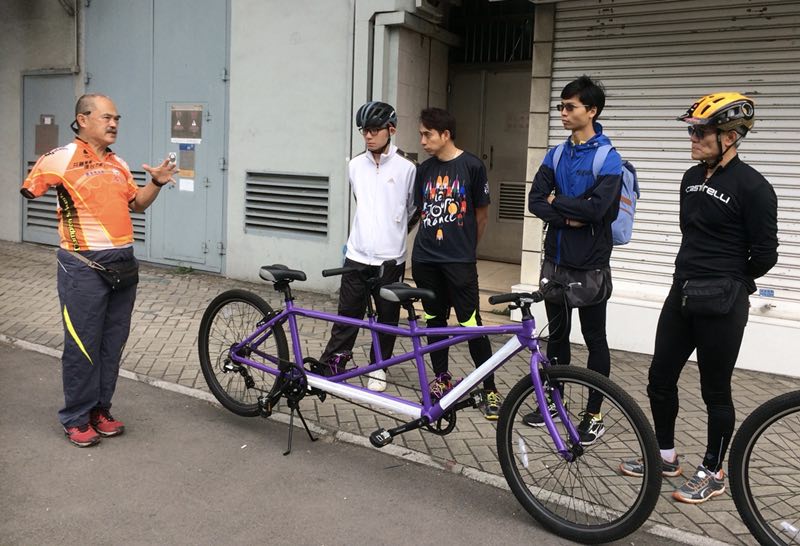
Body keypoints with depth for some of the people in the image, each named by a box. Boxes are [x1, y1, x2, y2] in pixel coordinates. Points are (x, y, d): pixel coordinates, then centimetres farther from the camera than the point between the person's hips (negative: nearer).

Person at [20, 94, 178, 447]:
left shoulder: (118, 164, 13)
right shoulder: (61, 158, -6)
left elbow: (137, 204, 20)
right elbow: (28, 191, -3)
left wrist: (157, 182, 4)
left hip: (123, 263, 6)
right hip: (84, 266, -6)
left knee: (113, 343, 12)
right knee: (82, 345, 1)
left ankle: (100, 410, 26)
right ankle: (76, 419, 15)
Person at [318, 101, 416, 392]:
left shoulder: (406, 167, -6)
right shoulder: (355, 165, 4)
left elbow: (412, 210, 8)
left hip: (390, 259, -2)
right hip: (357, 255, 2)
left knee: (387, 318, 10)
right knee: (347, 314, 4)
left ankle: (379, 367, 27)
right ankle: (330, 365, 15)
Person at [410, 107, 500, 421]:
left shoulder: (472, 166, -5)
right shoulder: (425, 170, 9)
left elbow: (482, 214, 3)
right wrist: (431, 241, 12)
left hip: (459, 260, -5)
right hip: (425, 259, 5)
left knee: (471, 324, -5)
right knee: (435, 320, 12)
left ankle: (490, 389, 6)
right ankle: (441, 379, 25)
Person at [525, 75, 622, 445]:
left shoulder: (608, 158, -11)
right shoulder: (556, 155, 8)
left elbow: (597, 209, -23)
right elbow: (535, 201, -1)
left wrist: (556, 200, -9)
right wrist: (569, 217, -16)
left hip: (589, 265, -6)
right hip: (555, 261, 6)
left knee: (595, 340, 6)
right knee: (557, 335, 15)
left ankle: (594, 415, 17)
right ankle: (554, 402, 29)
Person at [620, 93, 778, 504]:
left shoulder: (752, 187, -14)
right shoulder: (692, 177, 9)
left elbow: (765, 255, -11)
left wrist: (729, 282, 3)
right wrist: (695, 277, 15)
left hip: (721, 304, -7)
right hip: (682, 293, 7)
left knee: (715, 390, 5)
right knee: (660, 378, 12)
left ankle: (713, 473, 23)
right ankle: (666, 455, 30)